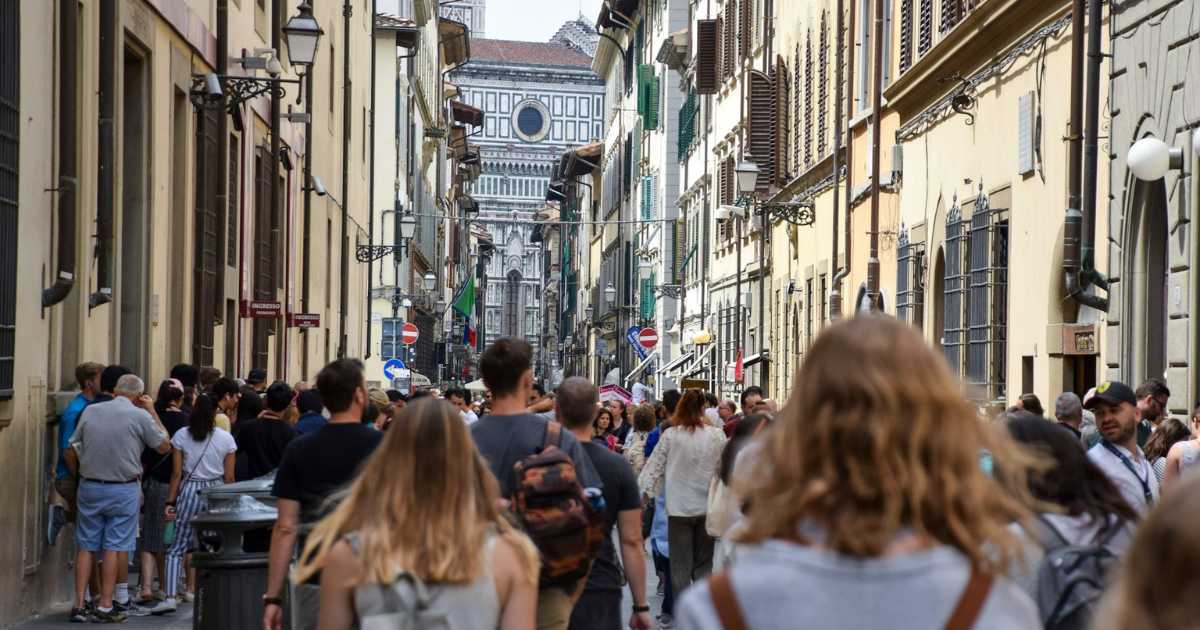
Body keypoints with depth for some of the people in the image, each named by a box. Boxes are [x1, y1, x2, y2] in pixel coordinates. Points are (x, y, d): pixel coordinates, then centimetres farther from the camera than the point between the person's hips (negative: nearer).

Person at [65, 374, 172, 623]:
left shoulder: (90, 411, 3)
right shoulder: (140, 416, -8)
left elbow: (71, 452, 7)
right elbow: (164, 446, 4)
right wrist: (152, 411, 9)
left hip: (89, 487, 3)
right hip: (124, 490, -3)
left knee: (86, 546, 8)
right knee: (114, 547, 3)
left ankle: (79, 605, 6)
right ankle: (105, 607, 3)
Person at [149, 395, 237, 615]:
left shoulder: (181, 435, 0)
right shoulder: (226, 438, 1)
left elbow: (176, 473, -1)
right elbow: (229, 477, 2)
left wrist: (170, 502, 3)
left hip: (190, 490, -1)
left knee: (177, 547, 0)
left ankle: (170, 596, -12)